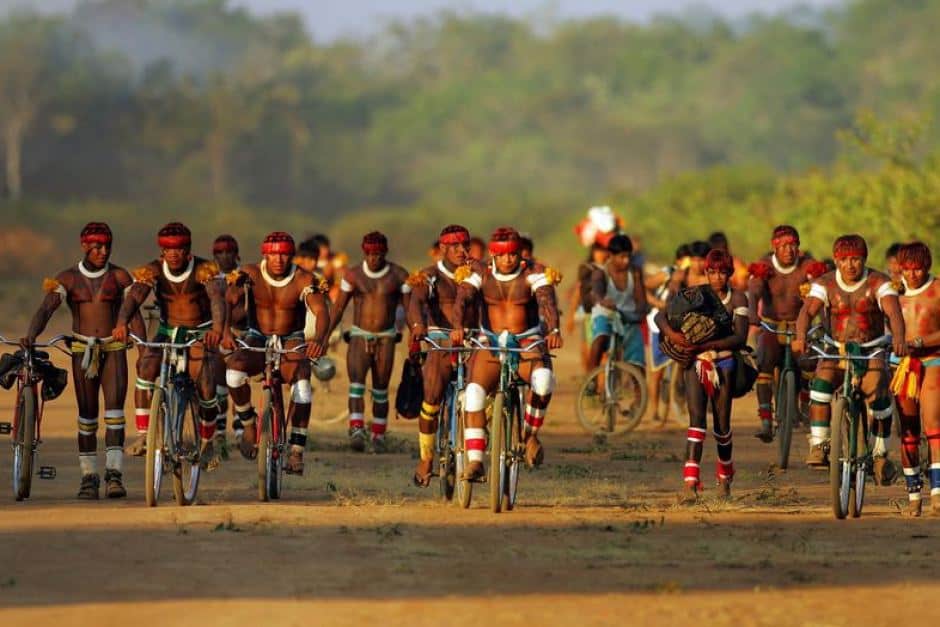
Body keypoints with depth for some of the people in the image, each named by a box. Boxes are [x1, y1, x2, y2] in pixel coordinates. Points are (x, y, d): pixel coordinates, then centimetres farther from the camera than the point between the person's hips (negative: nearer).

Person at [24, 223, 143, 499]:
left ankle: (114, 473, -17)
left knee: (114, 410, -14)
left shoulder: (119, 276, 0)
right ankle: (89, 476, 9)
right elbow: (46, 307, -14)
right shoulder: (68, 278, -1)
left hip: (114, 349, -1)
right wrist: (32, 334, -32)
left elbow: (134, 313, -5)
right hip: (82, 350, 1)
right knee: (87, 414, 2)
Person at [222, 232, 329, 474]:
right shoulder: (251, 274, -9)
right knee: (234, 370, -32)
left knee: (302, 380, -32)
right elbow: (229, 300, -23)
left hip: (291, 343, -1)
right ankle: (248, 424, -5)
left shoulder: (304, 280, -11)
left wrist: (319, 337, -47)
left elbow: (321, 311, -24)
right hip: (258, 341, 1)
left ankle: (296, 452, -30)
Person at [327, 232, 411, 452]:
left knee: (381, 390, 3)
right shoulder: (353, 275, 2)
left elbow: (409, 308, 2)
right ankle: (356, 430, -31)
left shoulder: (398, 275, 0)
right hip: (359, 335, 0)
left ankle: (379, 436, 15)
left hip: (385, 337, 0)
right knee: (356, 382, -20)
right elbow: (339, 307, 7)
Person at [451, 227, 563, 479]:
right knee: (474, 392, -25)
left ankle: (530, 435, -10)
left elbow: (547, 300, -22)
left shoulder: (534, 273, -6)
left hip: (527, 344, -1)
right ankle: (475, 462, -27)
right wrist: (457, 327, -39)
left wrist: (554, 330, -43)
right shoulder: (480, 272, -2)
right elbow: (462, 298, -17)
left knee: (543, 379, -35)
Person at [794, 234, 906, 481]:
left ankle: (881, 454, -11)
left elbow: (894, 312, -23)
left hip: (871, 351, -1)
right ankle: (818, 446, -28)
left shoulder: (878, 283, -7)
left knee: (878, 394, -28)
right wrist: (800, 337, -40)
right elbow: (807, 310, -18)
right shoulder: (825, 284, -3)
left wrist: (898, 338, -45)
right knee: (821, 381, -31)